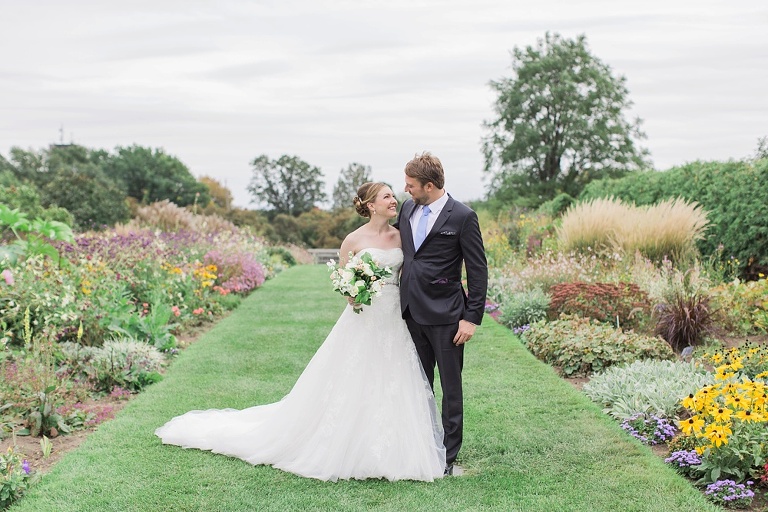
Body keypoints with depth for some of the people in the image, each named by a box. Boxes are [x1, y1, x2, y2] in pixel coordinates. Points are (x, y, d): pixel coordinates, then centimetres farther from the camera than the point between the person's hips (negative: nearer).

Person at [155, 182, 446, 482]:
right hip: (364, 320, -4)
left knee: (393, 387, 5)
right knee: (350, 387, 0)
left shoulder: (401, 236, 7)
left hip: (395, 321, 4)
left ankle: (388, 452, 17)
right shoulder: (354, 240, -5)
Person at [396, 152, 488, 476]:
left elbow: (478, 271, -9)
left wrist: (472, 318, -13)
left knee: (451, 386, 5)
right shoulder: (407, 209, 8)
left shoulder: (462, 217, -10)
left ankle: (448, 455, 14)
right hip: (412, 312, 6)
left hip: (444, 315, -6)